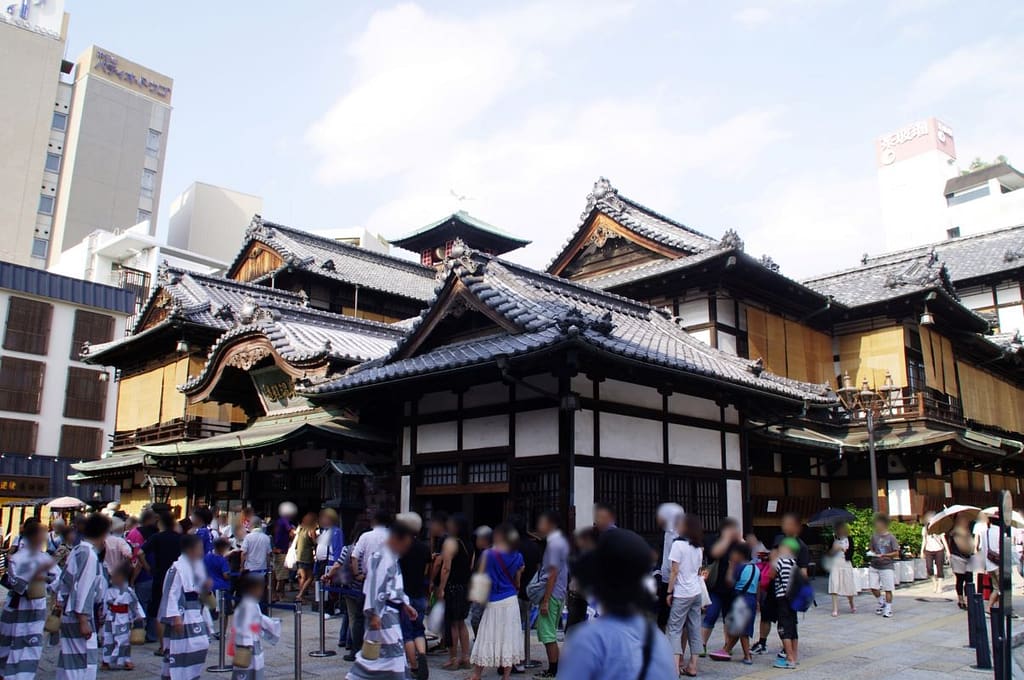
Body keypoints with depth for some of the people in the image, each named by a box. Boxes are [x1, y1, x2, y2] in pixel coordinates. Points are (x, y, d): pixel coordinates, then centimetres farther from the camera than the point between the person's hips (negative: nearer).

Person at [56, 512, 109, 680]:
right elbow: (83, 588, -21)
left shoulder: (76, 550, 11)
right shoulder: (90, 555, -18)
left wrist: (61, 601, 22)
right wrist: (84, 620, -19)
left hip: (69, 616, 10)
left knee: (70, 660, 16)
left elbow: (65, 580, 17)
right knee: (86, 660, -5)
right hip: (79, 617, -10)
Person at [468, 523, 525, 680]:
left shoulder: (489, 554, -10)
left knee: (487, 639, 6)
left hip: (493, 602, -3)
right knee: (509, 638, 9)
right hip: (511, 601, 3)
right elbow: (517, 583, 7)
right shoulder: (517, 557, 2)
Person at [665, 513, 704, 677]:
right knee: (694, 628, 8)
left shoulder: (678, 543, -12)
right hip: (697, 593, 7)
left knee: (674, 628, -4)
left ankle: (675, 667, -13)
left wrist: (670, 592, -9)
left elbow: (674, 571, -13)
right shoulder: (698, 547, 10)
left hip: (682, 593, -7)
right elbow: (698, 570, 15)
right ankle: (692, 666, 11)